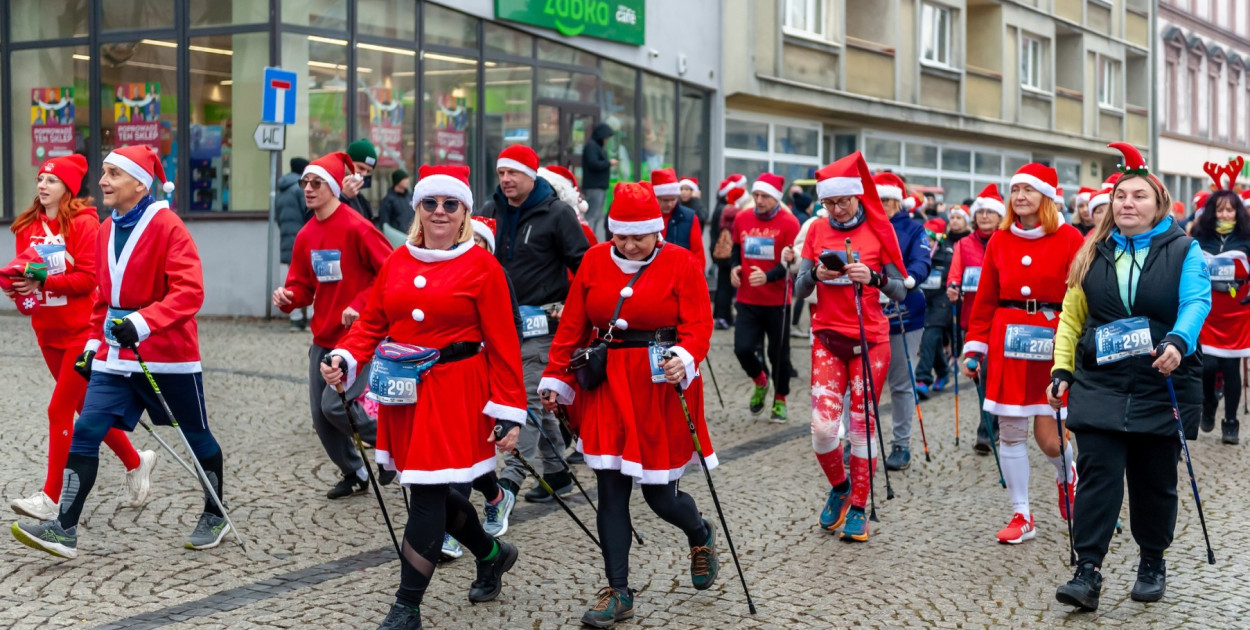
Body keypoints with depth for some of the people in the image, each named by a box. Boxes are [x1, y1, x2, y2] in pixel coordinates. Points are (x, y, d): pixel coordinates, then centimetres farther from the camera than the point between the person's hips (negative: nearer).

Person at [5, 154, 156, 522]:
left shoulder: (84, 223, -11)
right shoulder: (27, 226, 6)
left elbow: (89, 278, -16)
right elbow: (26, 273, 10)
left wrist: (45, 281, -24)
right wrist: (18, 285, -11)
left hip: (81, 330, -7)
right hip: (47, 331, 7)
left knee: (59, 410, -7)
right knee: (87, 407, 15)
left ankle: (52, 498, 0)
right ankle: (135, 463, 34)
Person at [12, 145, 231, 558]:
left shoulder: (166, 226, -13)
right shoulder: (106, 230, 9)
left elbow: (190, 291, -21)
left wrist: (142, 323, -31)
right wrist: (93, 344, 16)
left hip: (167, 354, -6)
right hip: (115, 356, 6)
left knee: (196, 437, 9)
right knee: (85, 431, -6)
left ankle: (215, 517, 28)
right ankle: (64, 530, -5)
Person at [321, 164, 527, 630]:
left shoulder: (481, 266, -6)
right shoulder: (397, 262, 10)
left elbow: (503, 344, -8)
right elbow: (372, 323, 12)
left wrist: (509, 412, -11)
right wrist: (344, 360, -8)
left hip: (456, 394, -6)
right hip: (403, 394, 6)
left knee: (428, 492, -7)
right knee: (428, 491, 13)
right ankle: (492, 554, 40)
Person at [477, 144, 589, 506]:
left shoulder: (557, 214, -6)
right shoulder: (490, 211, 9)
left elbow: (582, 265, -4)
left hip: (542, 322, -6)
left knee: (531, 398, -10)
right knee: (539, 399, 13)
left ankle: (512, 477, -13)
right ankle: (556, 474, 22)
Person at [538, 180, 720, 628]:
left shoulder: (680, 263, -4)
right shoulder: (594, 261, 4)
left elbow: (698, 324, -10)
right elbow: (573, 326, 7)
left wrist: (683, 360, -29)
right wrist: (556, 380, 5)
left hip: (661, 387, -3)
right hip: (607, 388, 3)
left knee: (659, 493, 3)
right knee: (610, 493, 3)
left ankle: (701, 536, 38)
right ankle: (618, 593, 13)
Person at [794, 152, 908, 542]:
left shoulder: (878, 229, -3)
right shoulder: (817, 230, 3)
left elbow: (900, 291, -3)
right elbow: (800, 290, 2)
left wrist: (873, 278, -22)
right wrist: (817, 274, -19)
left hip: (870, 339, -1)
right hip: (827, 338, 1)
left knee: (863, 424, 3)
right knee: (823, 426, -7)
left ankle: (858, 507, 16)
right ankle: (839, 487, 21)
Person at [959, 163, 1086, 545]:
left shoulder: (1069, 239, -1)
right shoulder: (1000, 241, 8)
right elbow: (985, 299, 9)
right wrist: (974, 348, 5)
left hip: (1052, 342, -3)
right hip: (1008, 342, 3)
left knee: (1048, 434, -4)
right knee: (1010, 432, 2)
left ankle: (1066, 477, 32)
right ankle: (1021, 516, 14)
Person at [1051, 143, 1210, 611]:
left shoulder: (1183, 251, 0)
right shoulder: (1094, 254, 8)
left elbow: (1196, 301, -15)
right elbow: (1071, 317, 10)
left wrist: (1178, 341, -35)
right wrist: (1062, 370, 0)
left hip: (1163, 385, -1)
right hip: (1100, 385, 1)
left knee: (1155, 480, 9)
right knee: (1098, 474, -8)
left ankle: (1152, 564, 28)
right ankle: (1088, 573, -9)